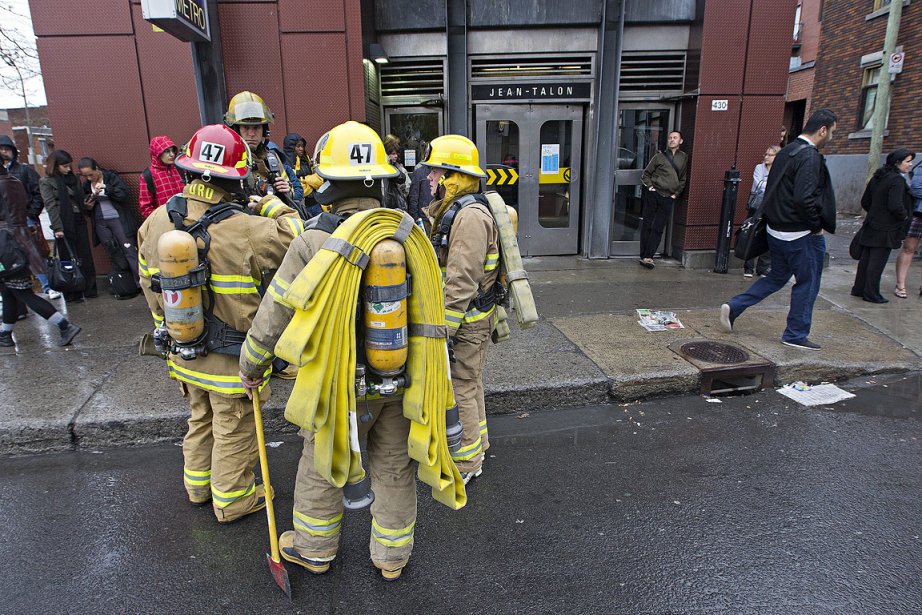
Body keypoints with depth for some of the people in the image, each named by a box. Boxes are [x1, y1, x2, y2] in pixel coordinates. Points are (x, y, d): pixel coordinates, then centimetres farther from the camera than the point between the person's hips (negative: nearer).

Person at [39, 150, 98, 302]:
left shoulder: (72, 178, 12)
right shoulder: (46, 182, -4)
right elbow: (50, 205, -10)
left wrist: (85, 212, 4)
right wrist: (57, 228, -16)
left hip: (79, 221, 5)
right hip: (65, 225, -5)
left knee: (85, 257, 7)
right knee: (69, 258, 2)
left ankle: (89, 289, 15)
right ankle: (72, 294, 10)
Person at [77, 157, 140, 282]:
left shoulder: (111, 177, -3)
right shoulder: (86, 185, 11)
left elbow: (124, 194, -14)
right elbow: (88, 211, 19)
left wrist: (106, 188, -24)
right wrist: (88, 206, -4)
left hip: (118, 219, -5)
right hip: (100, 223, 5)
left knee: (130, 251, -9)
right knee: (114, 253, 8)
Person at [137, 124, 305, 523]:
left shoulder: (156, 222, -6)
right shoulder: (247, 231, -28)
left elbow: (150, 284, 5)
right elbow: (293, 234, -13)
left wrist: (168, 330, 19)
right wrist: (267, 203, 0)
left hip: (184, 350, 6)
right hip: (231, 357, -6)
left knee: (201, 419, 27)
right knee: (234, 430, 14)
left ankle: (198, 486, 47)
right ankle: (232, 501, 32)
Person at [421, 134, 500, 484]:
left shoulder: (471, 217, -23)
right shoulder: (453, 210, 11)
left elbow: (461, 284, -26)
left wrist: (442, 331, -24)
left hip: (466, 321, -10)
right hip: (467, 319, 10)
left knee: (459, 389, 1)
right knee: (469, 382, 22)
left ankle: (466, 462, 17)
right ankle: (476, 439, 41)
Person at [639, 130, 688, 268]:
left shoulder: (684, 158, 10)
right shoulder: (659, 156, 4)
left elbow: (683, 179, 17)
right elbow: (646, 174, 10)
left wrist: (676, 193, 7)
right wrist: (649, 186, -3)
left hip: (668, 198, 2)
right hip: (653, 195, -1)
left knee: (658, 229, -2)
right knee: (647, 225, 0)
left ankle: (647, 257, -2)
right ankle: (643, 256, 5)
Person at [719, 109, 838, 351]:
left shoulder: (786, 151, 8)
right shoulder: (810, 157, -20)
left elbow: (774, 190, 14)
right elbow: (803, 199, -28)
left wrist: (776, 218, 15)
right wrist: (817, 226, -14)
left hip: (776, 229, 8)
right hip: (801, 234, -8)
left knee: (776, 277, 21)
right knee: (807, 283, 8)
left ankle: (733, 307, 11)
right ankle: (796, 335, 18)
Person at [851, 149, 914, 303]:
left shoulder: (876, 177, 9)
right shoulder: (897, 180, -17)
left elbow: (865, 202, 14)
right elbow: (895, 205, -25)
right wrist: (905, 216, -8)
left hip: (871, 226, 8)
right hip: (886, 230, -8)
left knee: (865, 259, 14)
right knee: (877, 262, -2)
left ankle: (858, 289, 22)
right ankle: (871, 294, 5)